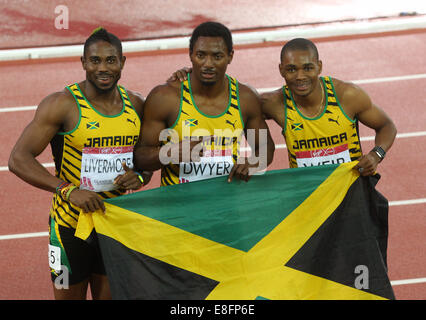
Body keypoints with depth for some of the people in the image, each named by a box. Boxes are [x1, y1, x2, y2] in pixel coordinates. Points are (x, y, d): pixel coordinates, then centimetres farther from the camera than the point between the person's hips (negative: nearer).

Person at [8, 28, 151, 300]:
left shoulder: (135, 104, 4)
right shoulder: (62, 104, -13)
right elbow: (18, 159, -19)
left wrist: (140, 177, -8)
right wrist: (68, 190, -30)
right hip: (71, 224, -4)